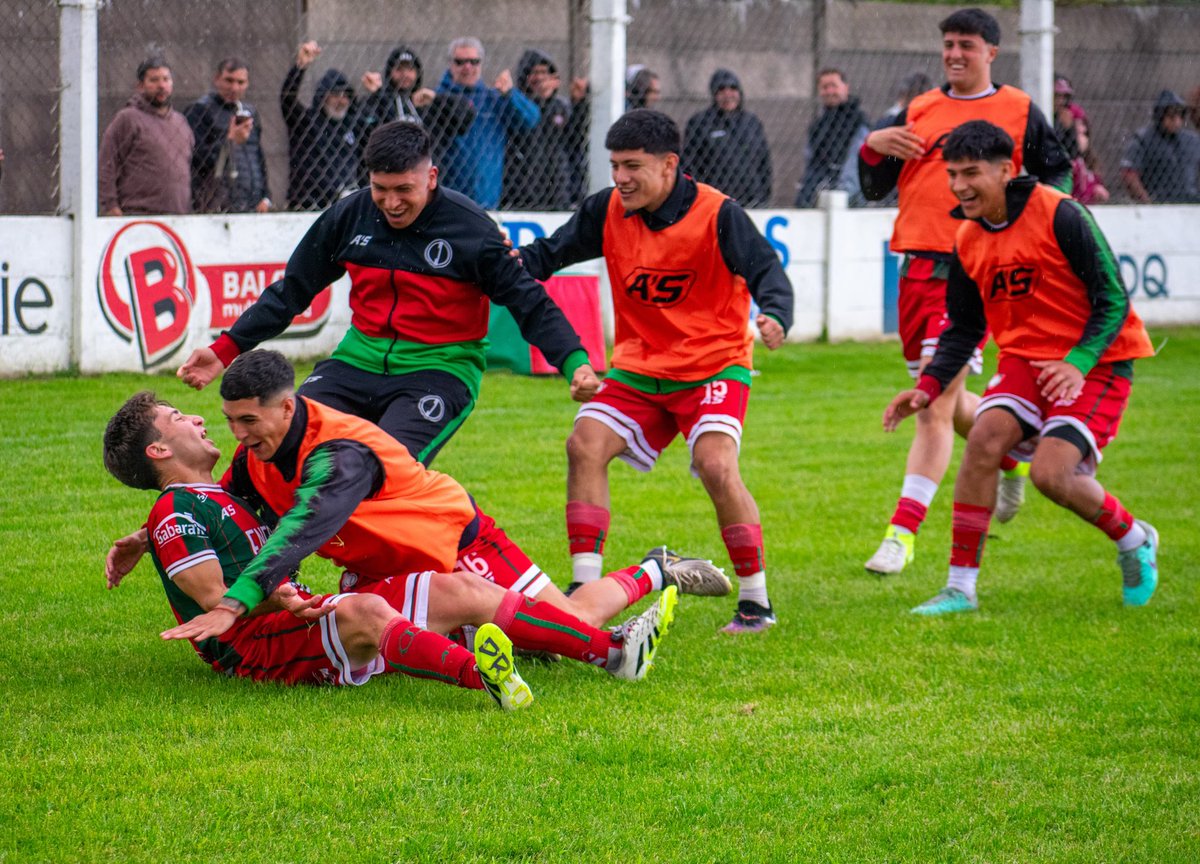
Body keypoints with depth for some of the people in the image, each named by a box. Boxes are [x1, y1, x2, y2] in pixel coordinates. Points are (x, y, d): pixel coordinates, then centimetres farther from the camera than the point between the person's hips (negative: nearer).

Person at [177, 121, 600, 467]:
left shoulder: (469, 228, -10)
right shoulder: (348, 217, 1)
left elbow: (530, 304, -6)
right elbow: (290, 293, 12)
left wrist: (574, 360, -22)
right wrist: (225, 349, 7)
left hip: (439, 369, -5)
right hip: (359, 358, 5)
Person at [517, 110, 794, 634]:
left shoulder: (716, 214, -15)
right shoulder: (607, 211, -2)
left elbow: (768, 273, -21)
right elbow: (550, 253, 5)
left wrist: (775, 316, -43)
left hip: (714, 365, -5)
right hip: (639, 367, 5)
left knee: (715, 464, -25)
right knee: (585, 444, -16)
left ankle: (756, 600, -10)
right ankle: (585, 589, -9)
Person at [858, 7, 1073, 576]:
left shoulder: (1019, 112, 4)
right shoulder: (919, 111, 13)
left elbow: (1058, 172, 13)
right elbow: (875, 189, 14)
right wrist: (873, 148, -5)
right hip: (919, 266, 5)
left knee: (938, 403, -15)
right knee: (942, 403, 13)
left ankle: (904, 531, -18)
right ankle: (1013, 455, 43)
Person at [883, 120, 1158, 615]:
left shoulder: (1060, 216, -17)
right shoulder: (967, 243, 3)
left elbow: (1113, 300, -15)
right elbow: (964, 330, 13)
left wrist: (1078, 363, -28)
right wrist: (929, 386, -2)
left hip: (1095, 363, -5)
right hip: (1026, 359, 5)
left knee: (1051, 474, -20)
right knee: (985, 437, -21)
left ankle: (1135, 540, 11)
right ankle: (960, 588, -15)